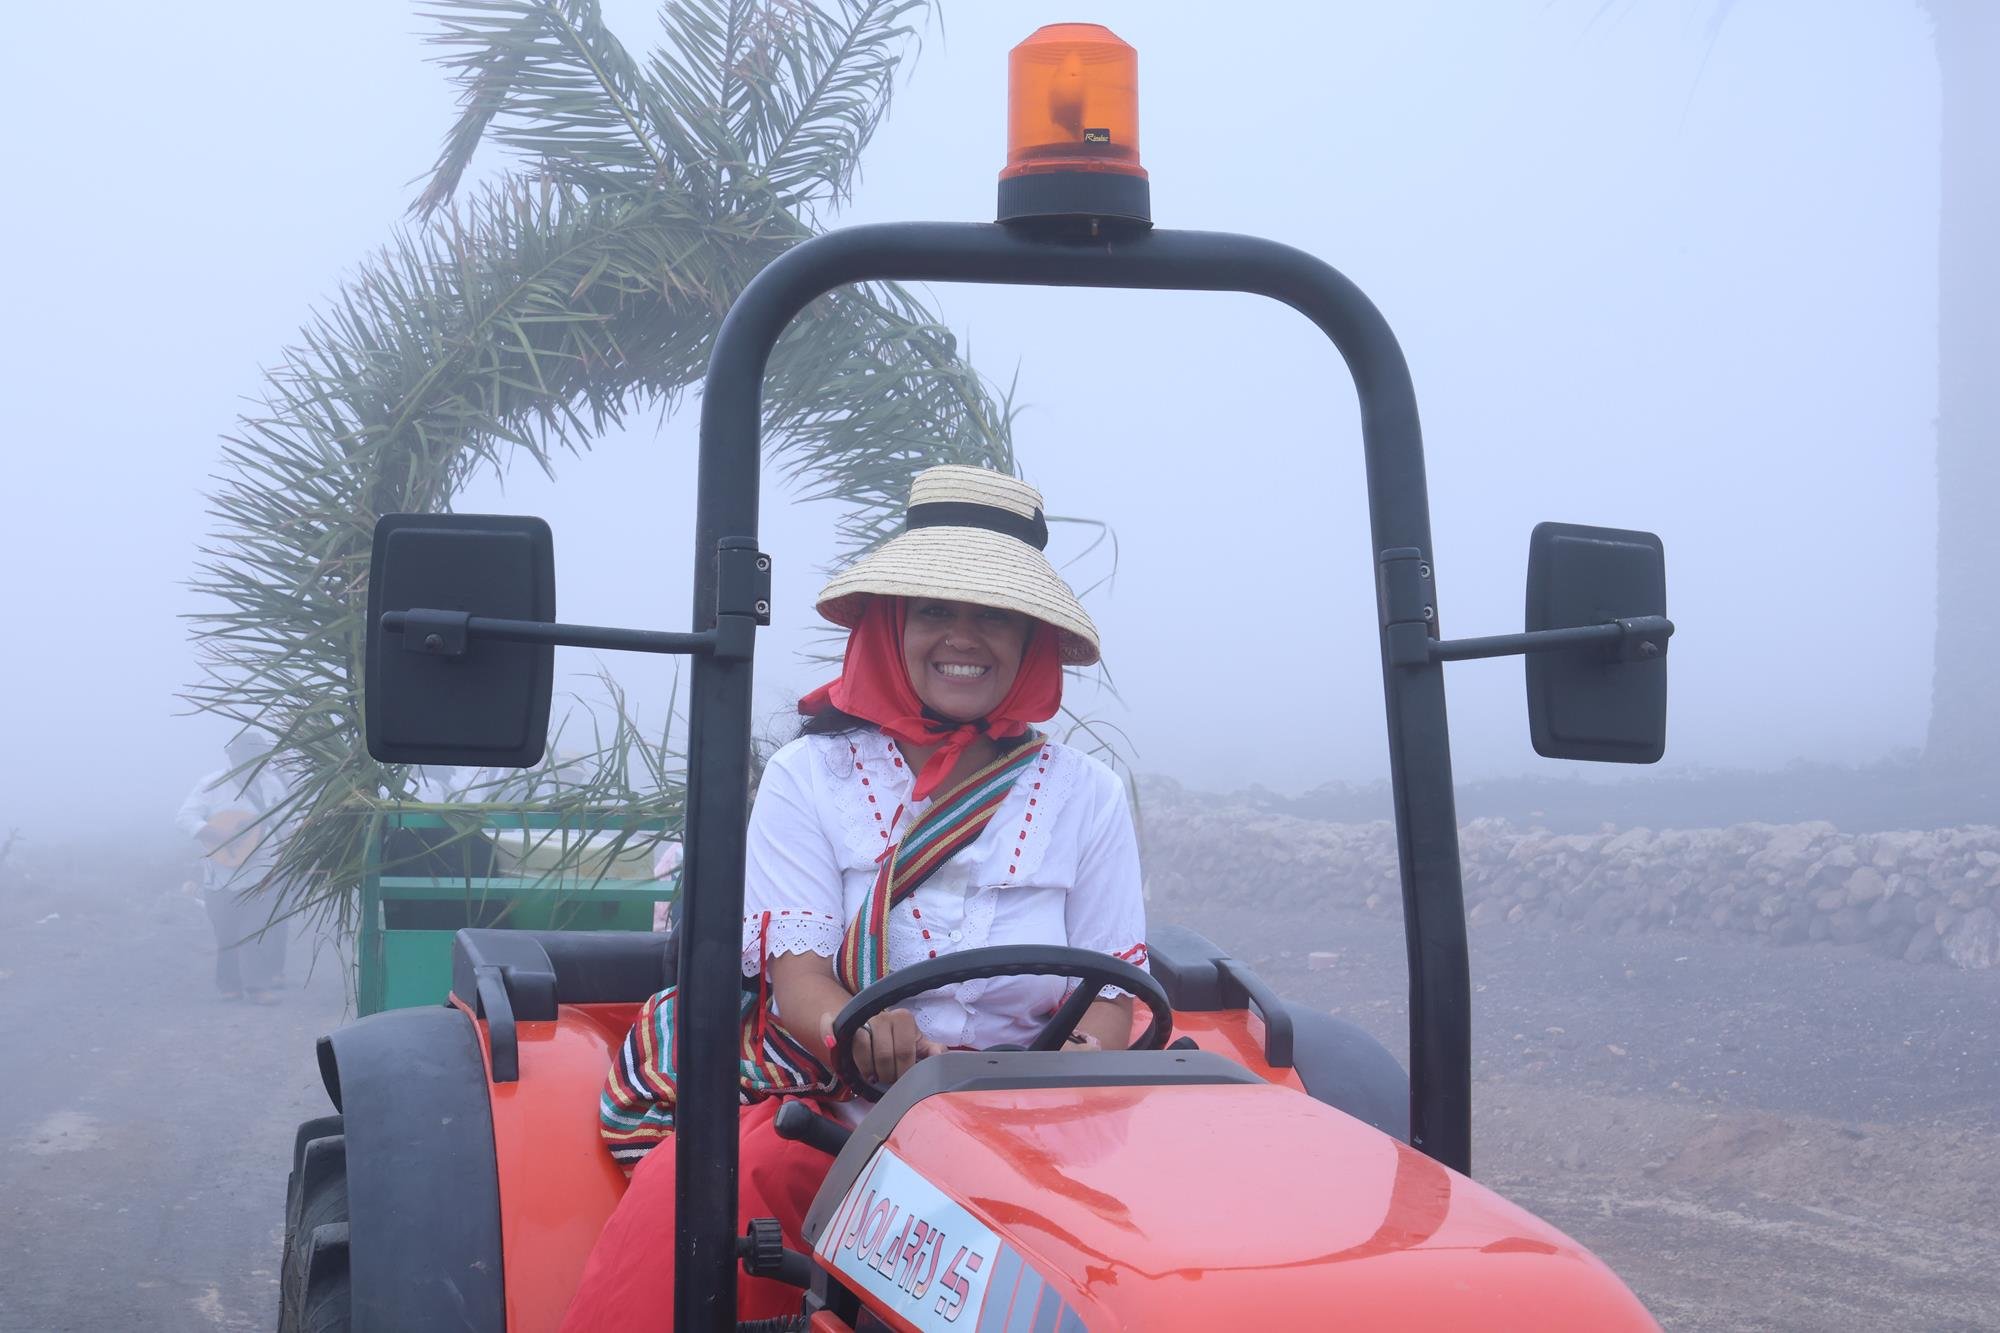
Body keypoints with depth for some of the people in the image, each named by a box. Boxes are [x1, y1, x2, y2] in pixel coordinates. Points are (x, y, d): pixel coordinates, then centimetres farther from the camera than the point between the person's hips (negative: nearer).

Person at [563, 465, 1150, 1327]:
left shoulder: (1086, 796, 10)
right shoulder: (808, 778, 7)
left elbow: (1111, 995, 7)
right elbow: (798, 975, -4)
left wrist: (1084, 1057, -18)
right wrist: (864, 1036, -28)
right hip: (832, 1119, -1)